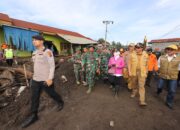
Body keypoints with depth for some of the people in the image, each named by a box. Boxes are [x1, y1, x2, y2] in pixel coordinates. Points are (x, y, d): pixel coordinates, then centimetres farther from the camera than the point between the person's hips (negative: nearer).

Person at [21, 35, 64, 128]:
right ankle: (33, 116, 29)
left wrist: (50, 78, -22)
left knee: (52, 94, 12)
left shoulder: (47, 52, -15)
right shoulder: (35, 53, 9)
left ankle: (60, 103, 41)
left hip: (46, 80, -7)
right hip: (35, 79, 7)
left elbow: (52, 66, -18)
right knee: (34, 98, 11)